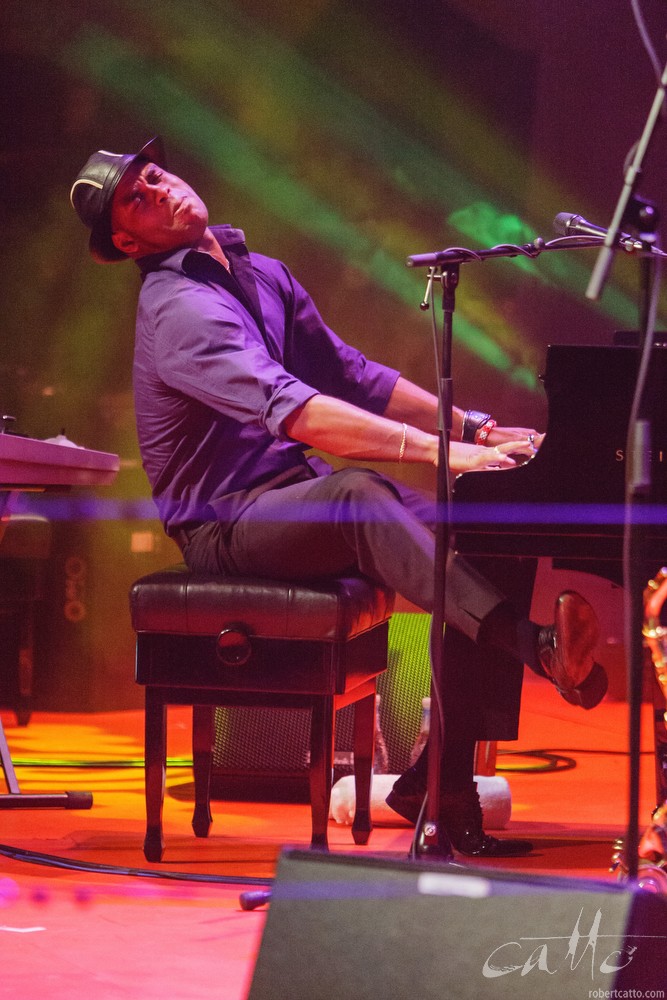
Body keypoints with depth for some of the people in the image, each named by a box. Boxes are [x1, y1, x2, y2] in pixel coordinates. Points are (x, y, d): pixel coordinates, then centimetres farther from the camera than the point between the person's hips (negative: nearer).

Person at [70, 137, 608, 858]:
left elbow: (351, 376, 18)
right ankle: (539, 646, -54)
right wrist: (438, 450, -36)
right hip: (225, 523, -8)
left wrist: (474, 427, 6)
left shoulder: (260, 276, 14)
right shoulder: (178, 309, -16)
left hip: (296, 494, 8)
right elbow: (290, 410, -30)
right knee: (358, 495, -39)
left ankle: (441, 781, -13)